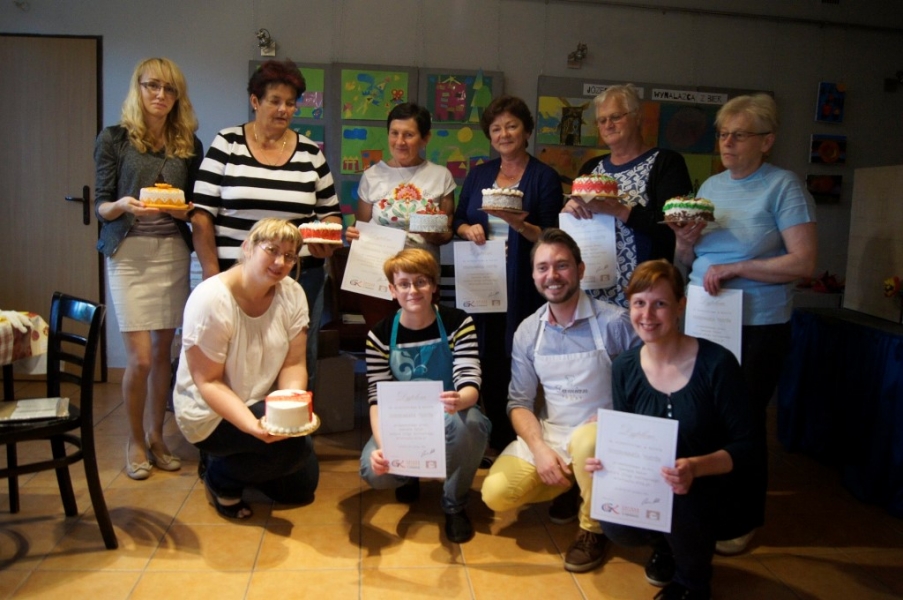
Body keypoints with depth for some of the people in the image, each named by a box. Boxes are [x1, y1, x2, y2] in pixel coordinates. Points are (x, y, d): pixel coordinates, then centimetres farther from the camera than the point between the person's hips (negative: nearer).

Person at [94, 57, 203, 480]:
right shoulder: (114, 139, 1)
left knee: (164, 351, 7)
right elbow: (101, 207, -1)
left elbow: (196, 208, 10)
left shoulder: (189, 145, 9)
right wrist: (123, 205, -22)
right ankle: (135, 440, 16)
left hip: (173, 253, 3)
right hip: (129, 254, -2)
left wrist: (183, 209, -12)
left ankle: (156, 437, 23)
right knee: (140, 357, -6)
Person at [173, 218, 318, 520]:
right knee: (294, 446, -28)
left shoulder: (292, 294, -10)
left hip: (262, 404, 7)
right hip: (210, 414, -6)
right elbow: (208, 382, -23)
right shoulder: (211, 299, -25)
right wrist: (253, 425, -36)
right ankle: (220, 475, -1)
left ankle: (229, 459, 28)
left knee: (302, 487, 10)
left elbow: (294, 364, -9)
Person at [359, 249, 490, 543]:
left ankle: (455, 506, -8)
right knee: (373, 470, -28)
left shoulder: (458, 323, -11)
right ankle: (409, 475, 14)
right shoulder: (380, 335, -7)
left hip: (450, 421, -1)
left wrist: (458, 400, -46)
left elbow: (470, 385, -19)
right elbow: (378, 400, -12)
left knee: (464, 421, -38)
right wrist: (381, 446, -31)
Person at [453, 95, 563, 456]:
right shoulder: (478, 174, 14)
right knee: (486, 359, 4)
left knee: (515, 359, -5)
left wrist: (519, 225, -22)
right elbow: (458, 221, 17)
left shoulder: (544, 177, 1)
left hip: (521, 285, -4)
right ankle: (493, 441, 17)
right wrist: (468, 229, -5)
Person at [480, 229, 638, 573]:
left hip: (600, 434, -3)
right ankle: (568, 484, 16)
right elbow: (520, 402, 2)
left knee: (584, 442, -38)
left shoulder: (613, 322, -13)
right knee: (496, 494, -15)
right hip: (548, 434, 4)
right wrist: (539, 448, -14)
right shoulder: (528, 332, 0)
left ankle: (593, 528, -6)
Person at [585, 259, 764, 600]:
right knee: (614, 526, -27)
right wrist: (606, 459, -19)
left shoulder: (716, 364, -16)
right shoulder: (624, 368, -3)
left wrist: (696, 467, -32)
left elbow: (751, 448, -14)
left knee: (681, 504, -35)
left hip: (704, 488, -2)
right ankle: (667, 543, 14)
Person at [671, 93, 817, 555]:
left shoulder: (783, 187, -7)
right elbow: (686, 263, 14)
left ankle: (744, 521, 23)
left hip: (756, 327, -5)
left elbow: (804, 262, -16)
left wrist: (733, 269, -19)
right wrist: (685, 243, -7)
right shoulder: (710, 186, 11)